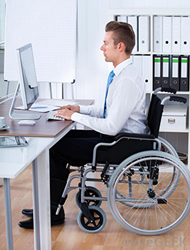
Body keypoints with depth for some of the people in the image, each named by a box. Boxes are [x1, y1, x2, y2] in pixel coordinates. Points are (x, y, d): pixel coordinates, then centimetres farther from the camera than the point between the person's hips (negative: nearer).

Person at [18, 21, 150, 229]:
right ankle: (50, 204, 13)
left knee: (56, 148, -8)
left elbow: (111, 126, -27)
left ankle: (53, 212, 4)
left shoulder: (127, 81, -25)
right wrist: (80, 109, 6)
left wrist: (75, 116, -17)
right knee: (63, 137, 9)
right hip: (115, 135, 10)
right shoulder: (120, 74, 9)